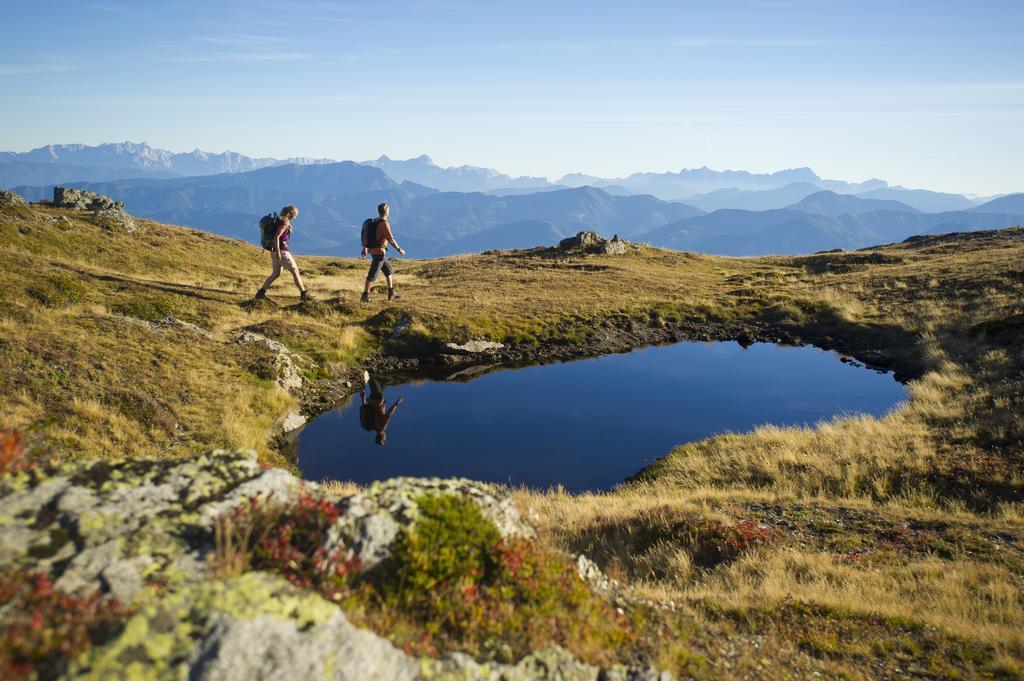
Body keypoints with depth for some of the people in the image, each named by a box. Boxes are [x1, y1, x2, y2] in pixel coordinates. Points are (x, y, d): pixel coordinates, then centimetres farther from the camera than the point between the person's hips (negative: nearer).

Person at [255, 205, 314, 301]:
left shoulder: (280, 221, 15)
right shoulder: (284, 223, -14)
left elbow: (276, 237, 21)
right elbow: (276, 237, -22)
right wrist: (278, 252, -24)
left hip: (275, 251, 9)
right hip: (281, 251, -9)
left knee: (276, 274, 14)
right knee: (295, 271, -3)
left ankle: (261, 293, 12)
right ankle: (304, 294, 0)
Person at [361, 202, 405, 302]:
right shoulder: (384, 224, -19)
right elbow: (391, 239, -20)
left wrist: (364, 249, 24)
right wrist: (399, 249, -8)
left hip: (373, 250, 9)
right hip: (379, 252, -9)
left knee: (388, 269, 20)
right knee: (372, 274, -4)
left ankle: (391, 293, 23)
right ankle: (365, 295, -2)